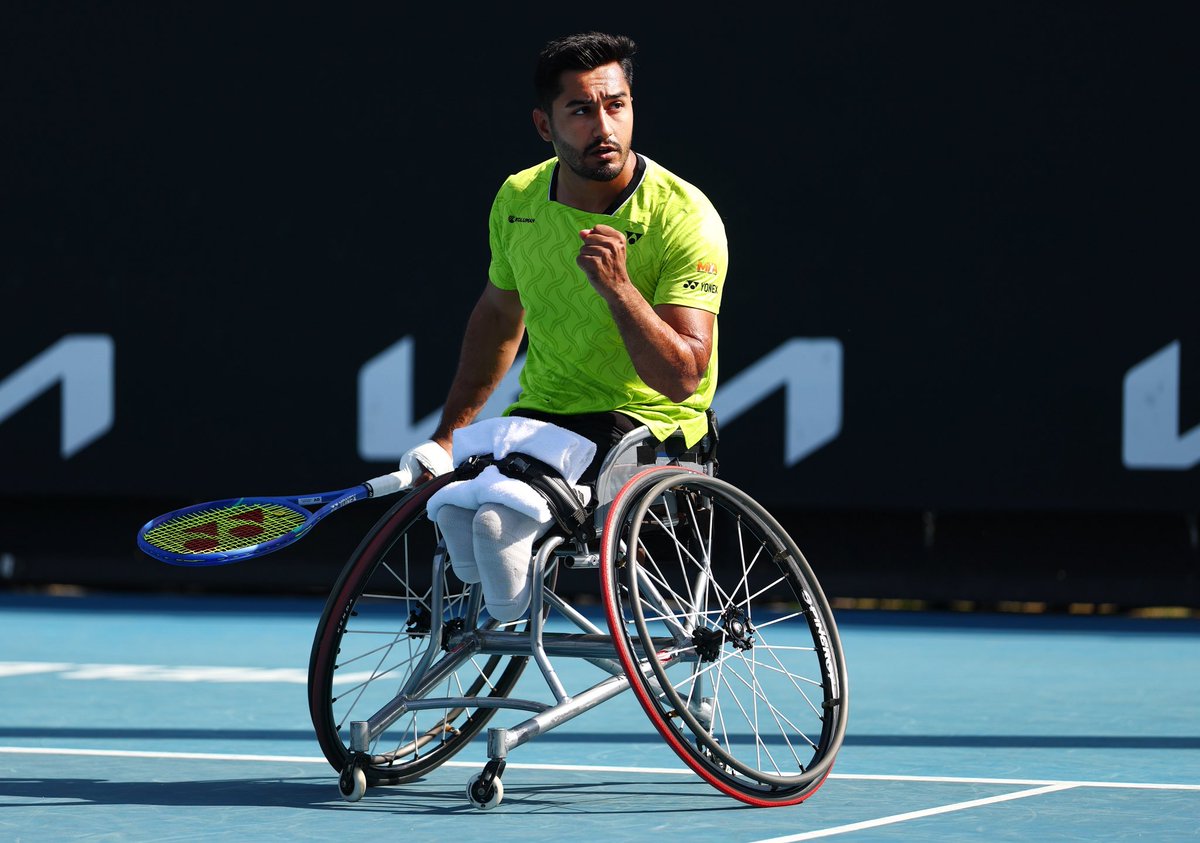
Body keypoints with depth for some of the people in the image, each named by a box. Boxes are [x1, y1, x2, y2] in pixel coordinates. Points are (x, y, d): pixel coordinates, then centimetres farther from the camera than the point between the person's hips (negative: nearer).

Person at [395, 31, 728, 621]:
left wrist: (617, 287, -33)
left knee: (498, 520, -32)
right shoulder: (517, 201, 2)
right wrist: (449, 433, 18)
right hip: (541, 416, 5)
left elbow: (682, 377, -21)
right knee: (450, 507, -29)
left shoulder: (685, 216, -15)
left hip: (650, 423, -5)